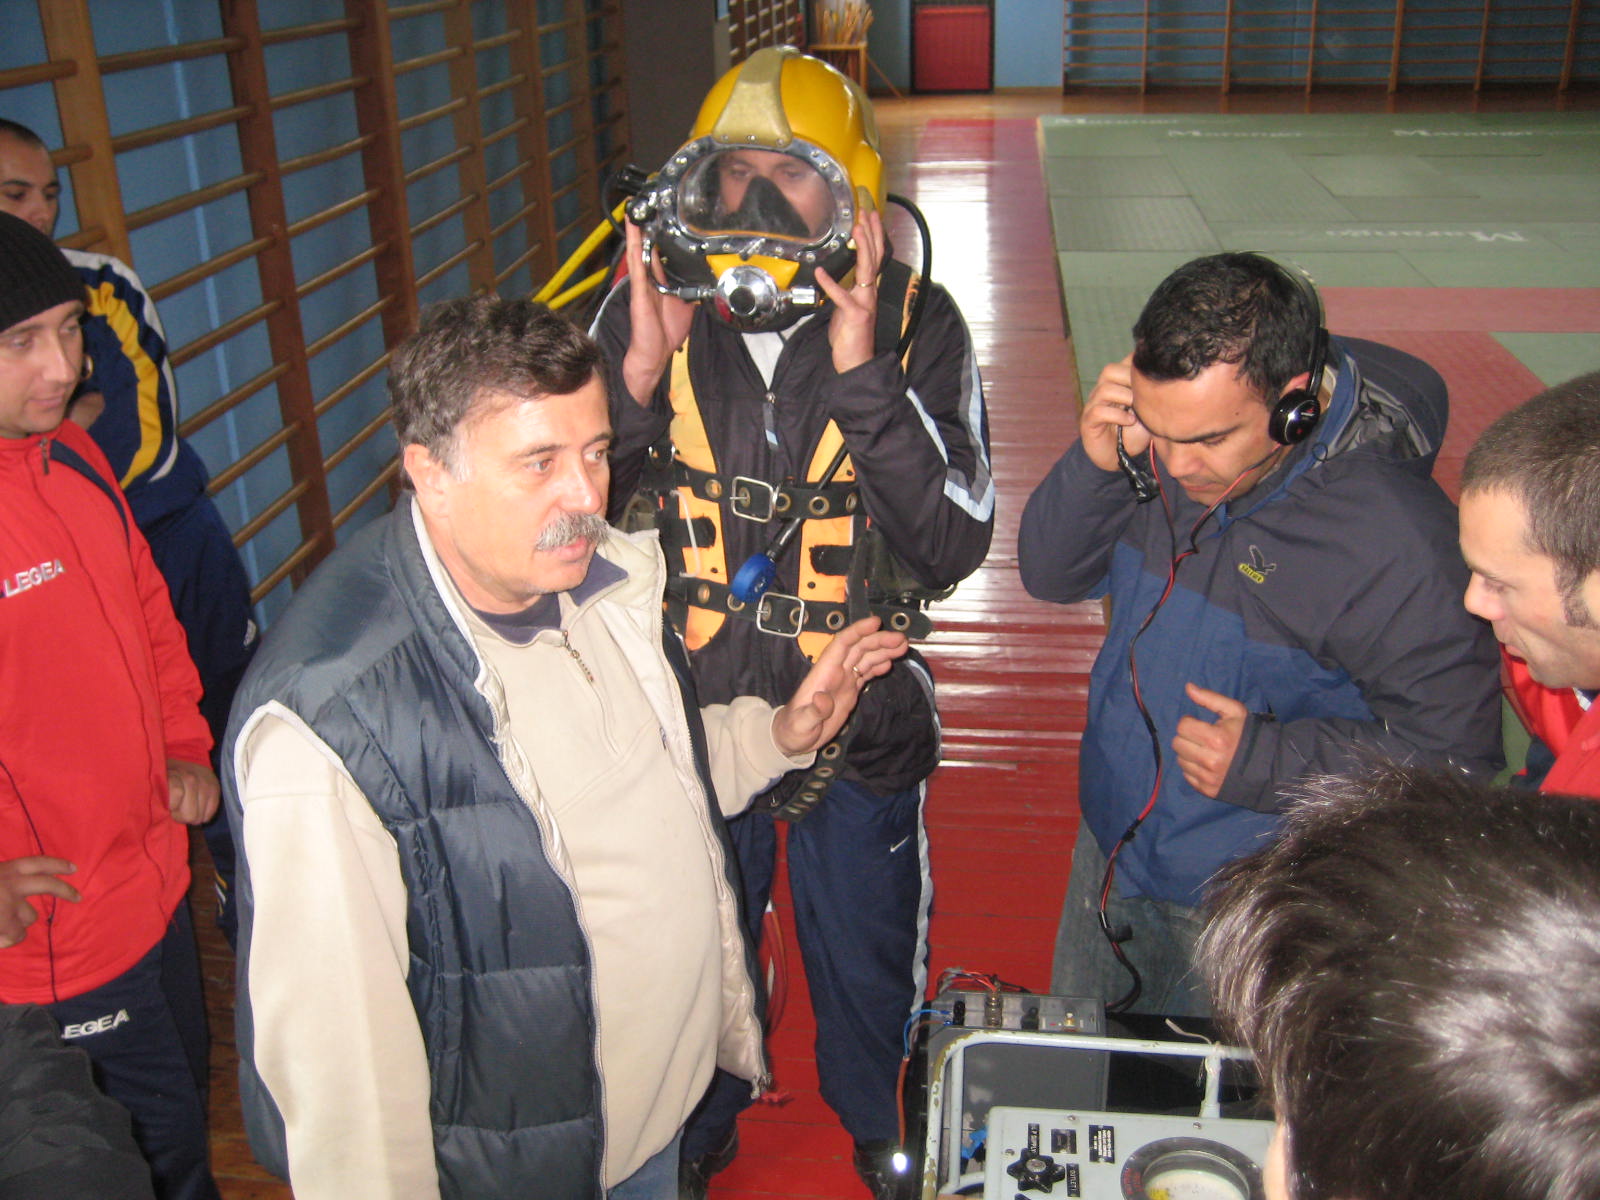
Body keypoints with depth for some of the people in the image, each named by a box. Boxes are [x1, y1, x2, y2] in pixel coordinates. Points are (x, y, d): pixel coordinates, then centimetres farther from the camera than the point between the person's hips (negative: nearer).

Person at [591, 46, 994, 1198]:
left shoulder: (914, 324, -15)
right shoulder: (641, 314, -11)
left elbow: (955, 545, -21)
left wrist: (864, 380, -32)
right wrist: (639, 372, -26)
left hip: (859, 724, -1)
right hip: (687, 718, 1)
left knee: (866, 962, 23)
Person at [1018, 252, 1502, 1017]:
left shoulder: (1393, 538, -29)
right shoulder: (1161, 453, -12)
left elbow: (1452, 751, -20)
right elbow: (1052, 575, -3)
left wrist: (1267, 761, -30)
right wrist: (1095, 463, -21)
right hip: (1111, 849, 6)